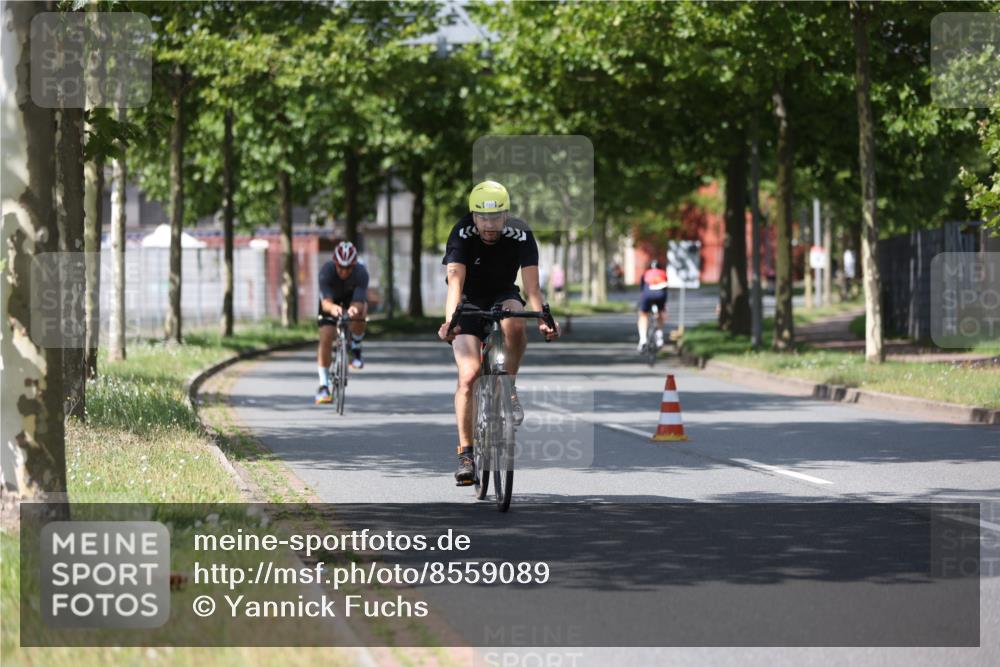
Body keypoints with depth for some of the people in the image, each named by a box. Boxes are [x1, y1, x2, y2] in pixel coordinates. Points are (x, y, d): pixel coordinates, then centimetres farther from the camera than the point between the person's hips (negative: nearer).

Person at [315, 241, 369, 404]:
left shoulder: (361, 273, -35)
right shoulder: (326, 271, -36)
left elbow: (360, 301, -45)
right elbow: (325, 302, -46)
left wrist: (356, 309, -68)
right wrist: (332, 308, -69)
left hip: (352, 296, 0)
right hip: (332, 299, 0)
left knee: (359, 315, -34)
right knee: (326, 338, -15)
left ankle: (355, 348, -5)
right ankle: (323, 384, -3)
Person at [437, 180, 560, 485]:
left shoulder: (521, 235, -22)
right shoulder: (462, 234, -25)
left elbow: (532, 284, -31)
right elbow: (455, 280, -37)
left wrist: (544, 319, -50)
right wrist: (449, 321, -54)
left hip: (503, 296, 1)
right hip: (470, 302, -1)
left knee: (514, 324, -36)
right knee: (469, 374, -16)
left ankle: (509, 389, -12)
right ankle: (465, 454, -10)